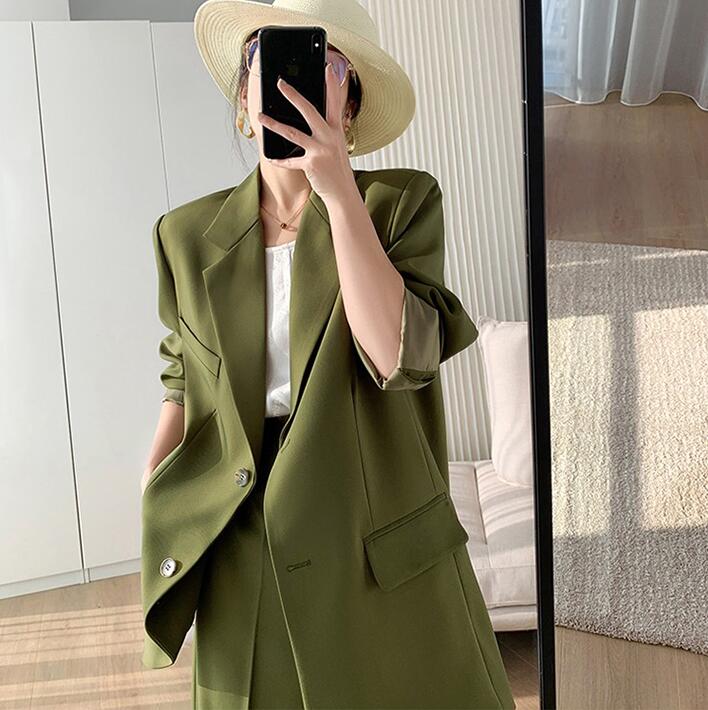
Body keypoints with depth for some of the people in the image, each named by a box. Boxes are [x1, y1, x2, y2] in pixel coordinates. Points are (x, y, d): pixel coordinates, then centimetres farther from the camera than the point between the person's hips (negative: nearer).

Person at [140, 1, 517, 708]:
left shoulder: (401, 202, -6)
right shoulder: (188, 235, 3)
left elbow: (399, 357, -20)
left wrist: (339, 190, -23)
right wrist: (155, 496, 1)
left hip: (385, 564, -2)